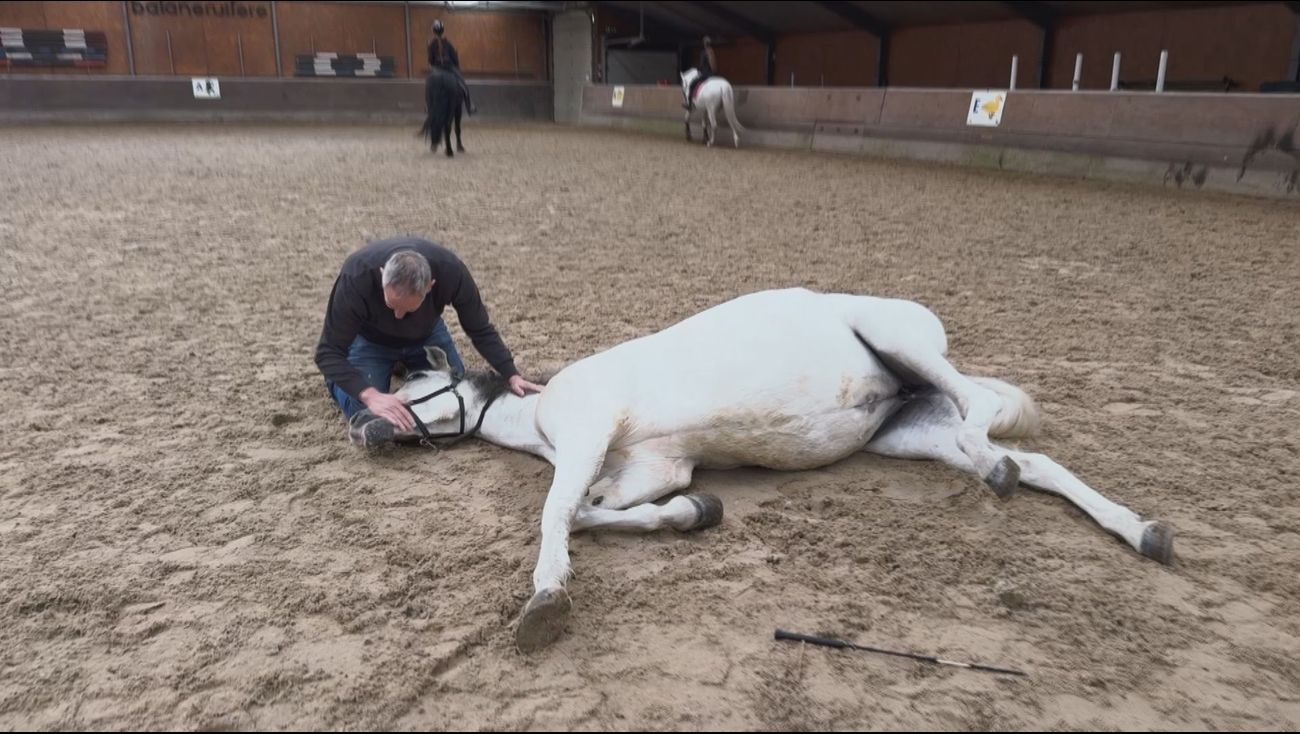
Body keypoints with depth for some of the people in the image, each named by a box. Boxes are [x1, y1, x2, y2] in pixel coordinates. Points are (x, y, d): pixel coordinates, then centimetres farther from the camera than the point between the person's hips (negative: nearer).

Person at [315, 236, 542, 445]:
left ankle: (402, 366, 26)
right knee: (365, 414, -16)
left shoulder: (450, 271, -36)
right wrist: (370, 395, -48)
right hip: (370, 339, -2)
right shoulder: (356, 276, -41)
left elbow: (481, 330, -20)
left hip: (426, 335, 3)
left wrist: (512, 376, -30)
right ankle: (338, 379, 17)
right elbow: (328, 352, -34)